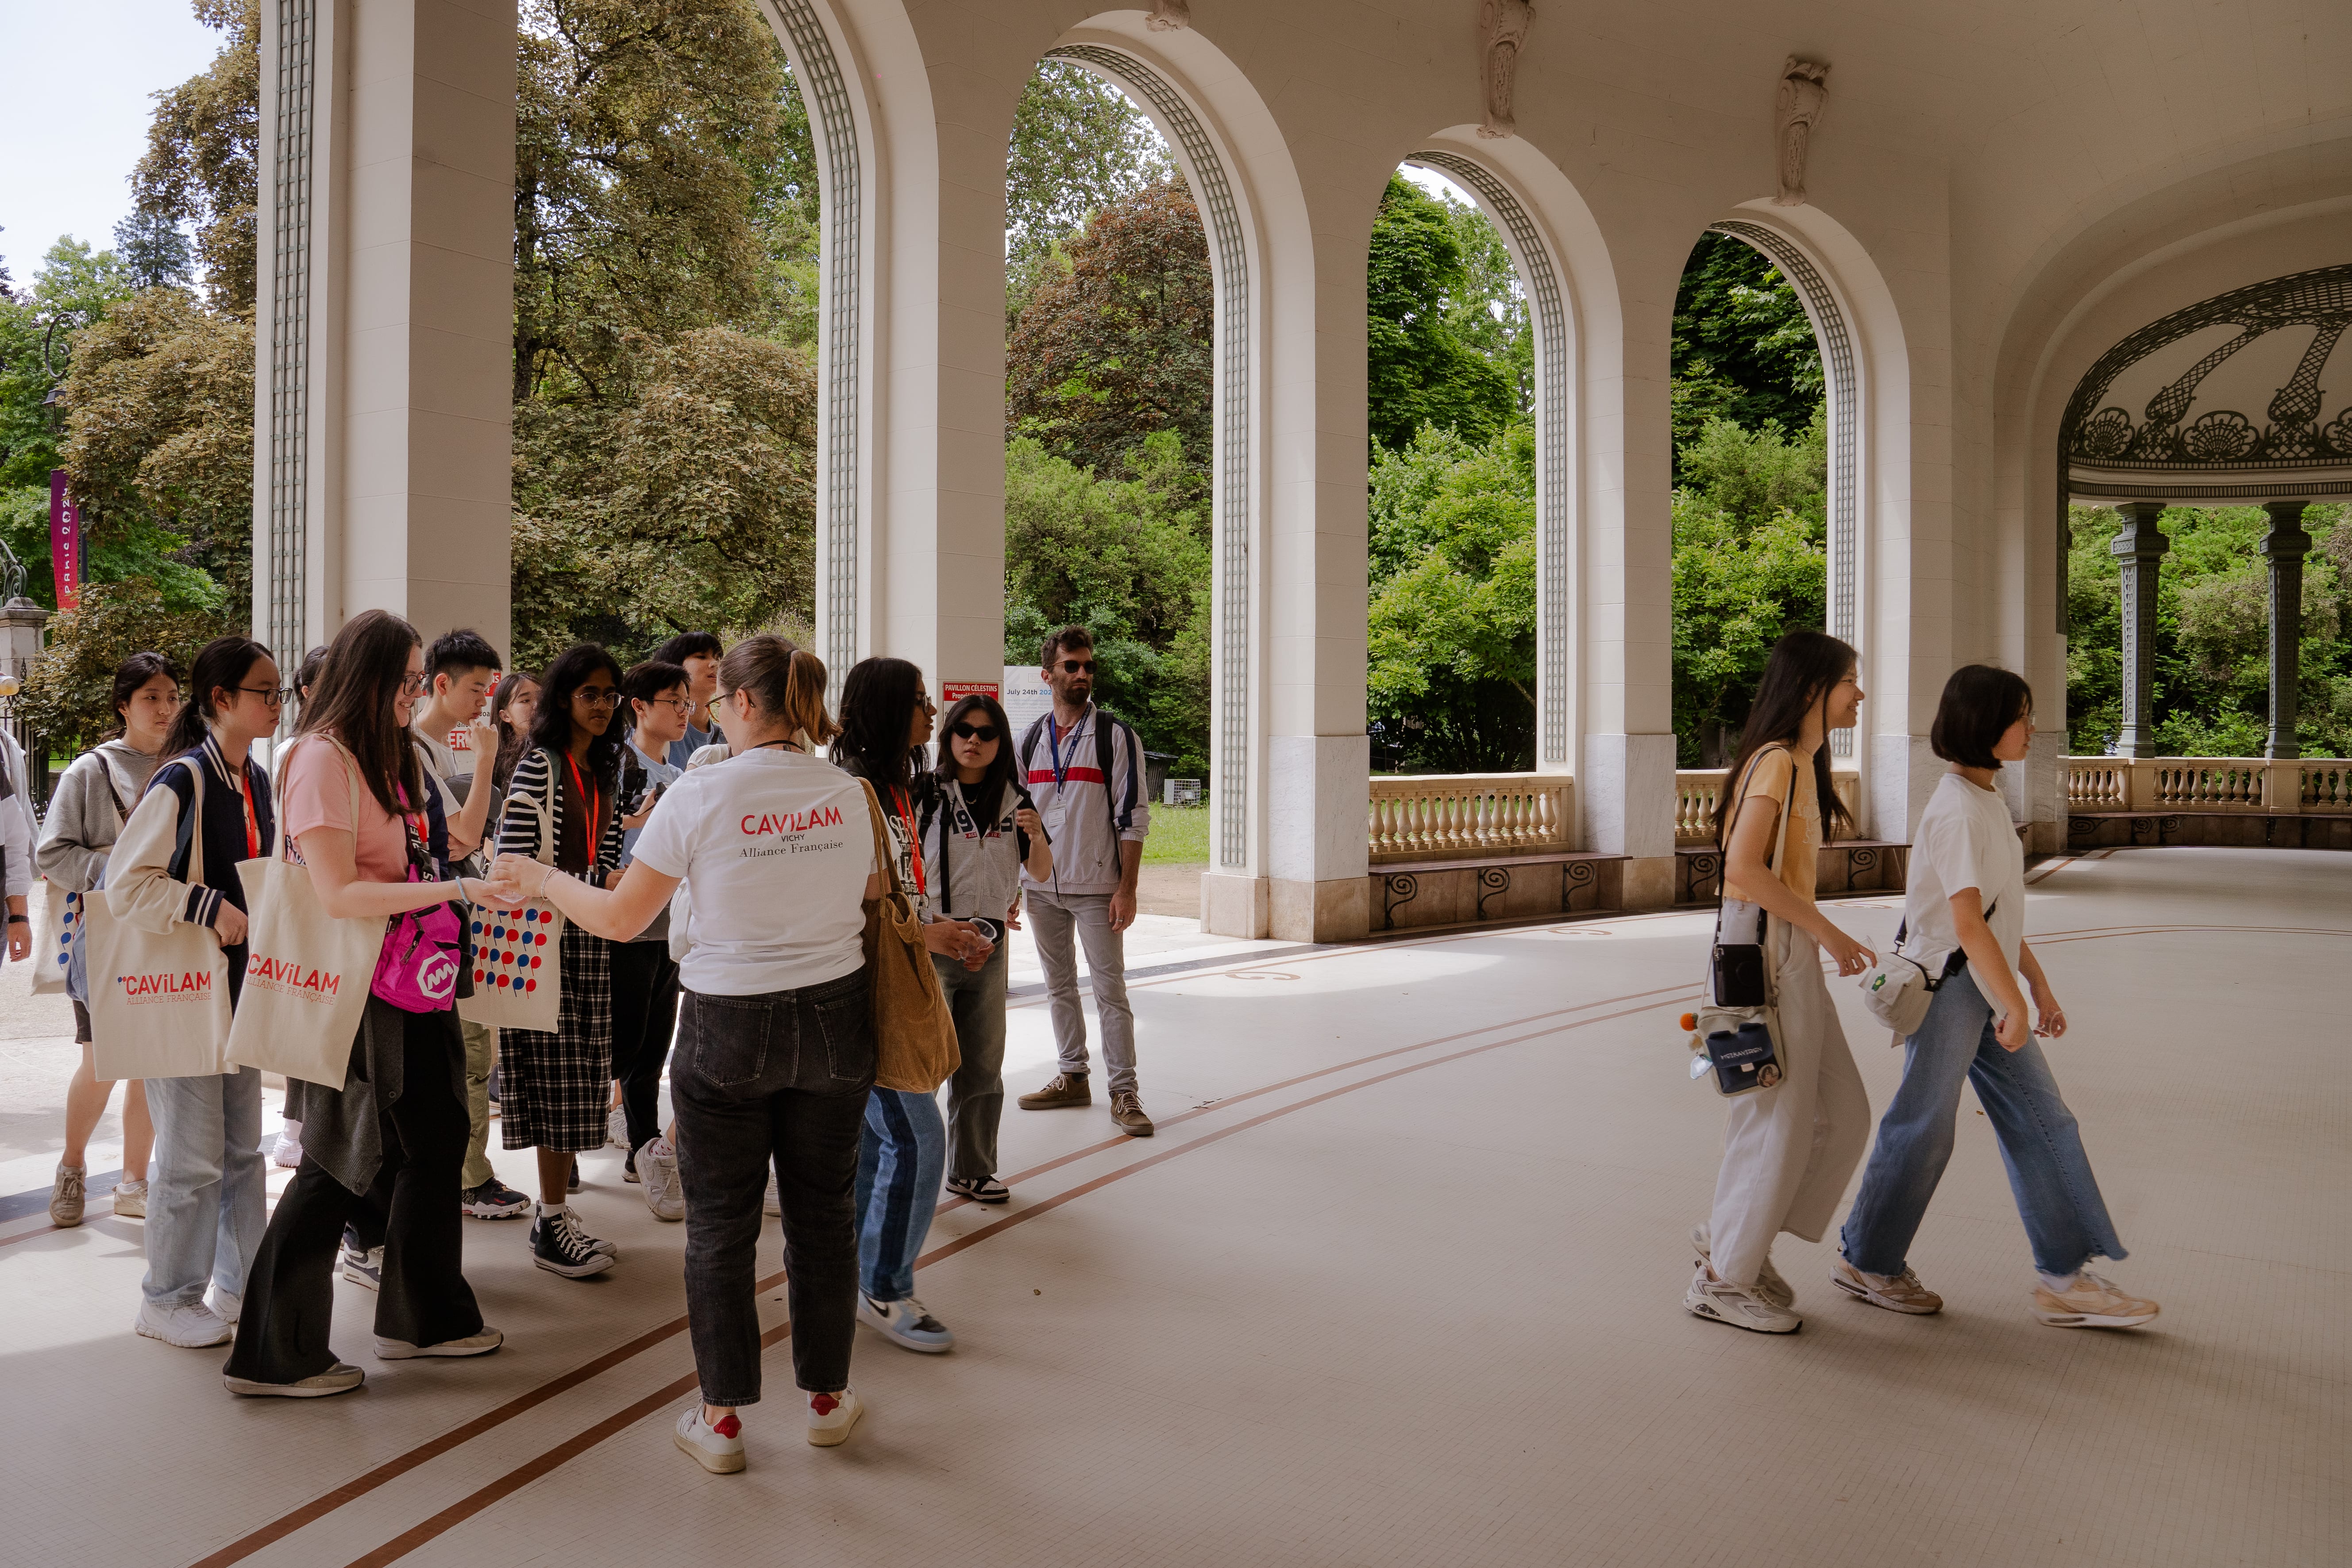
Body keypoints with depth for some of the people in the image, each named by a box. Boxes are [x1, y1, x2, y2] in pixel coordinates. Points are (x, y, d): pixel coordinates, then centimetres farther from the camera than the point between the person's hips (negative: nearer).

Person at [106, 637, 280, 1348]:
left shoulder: (257, 781, 8)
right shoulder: (181, 782, -16)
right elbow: (126, 886, -18)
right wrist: (210, 908, -24)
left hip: (242, 989, 8)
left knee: (244, 1148, 14)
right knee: (193, 1157, 0)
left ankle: (243, 1284, 25)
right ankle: (167, 1300, 17)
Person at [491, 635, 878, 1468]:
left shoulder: (701, 795, -13)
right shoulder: (847, 794, -2)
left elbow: (620, 917, -7)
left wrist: (543, 880, 10)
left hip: (729, 1024, -3)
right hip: (835, 1016, 3)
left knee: (720, 1222, 10)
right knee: (824, 1210, 15)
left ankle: (721, 1420, 20)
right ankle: (828, 1398, 27)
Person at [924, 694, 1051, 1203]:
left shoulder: (1015, 799, 7)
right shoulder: (928, 794, -6)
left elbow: (1041, 873, 7)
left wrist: (1037, 837, -11)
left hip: (989, 946, 5)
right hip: (931, 943, -4)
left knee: (983, 1066, 12)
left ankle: (971, 1171, 25)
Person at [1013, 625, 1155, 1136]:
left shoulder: (1116, 737, -4)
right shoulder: (1031, 740, 10)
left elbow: (1132, 819, -7)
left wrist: (1126, 890, -14)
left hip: (1096, 888, -5)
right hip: (1041, 886, 5)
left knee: (1110, 989, -4)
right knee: (1059, 987, 13)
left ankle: (1124, 1092, 2)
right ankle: (1073, 1077, 24)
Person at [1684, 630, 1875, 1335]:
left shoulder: (1802, 763, 16)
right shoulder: (1776, 761, -14)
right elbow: (1744, 866, -24)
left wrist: (1822, 941, 12)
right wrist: (1828, 933, -19)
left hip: (1791, 952, 10)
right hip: (1763, 949, -10)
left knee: (1842, 1112, 12)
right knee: (1777, 1119, -2)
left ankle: (1733, 1239, 23)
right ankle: (1723, 1278, 13)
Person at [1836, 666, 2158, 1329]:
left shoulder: (1988, 801, 12)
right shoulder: (1957, 809, -18)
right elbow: (1967, 921, -22)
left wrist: (2039, 986, 18)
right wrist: (2013, 1005, -18)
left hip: (1986, 989, 9)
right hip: (1946, 983, -9)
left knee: (2044, 1122, 8)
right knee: (1924, 1130, 2)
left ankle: (2066, 1279, 14)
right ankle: (1865, 1262, 18)